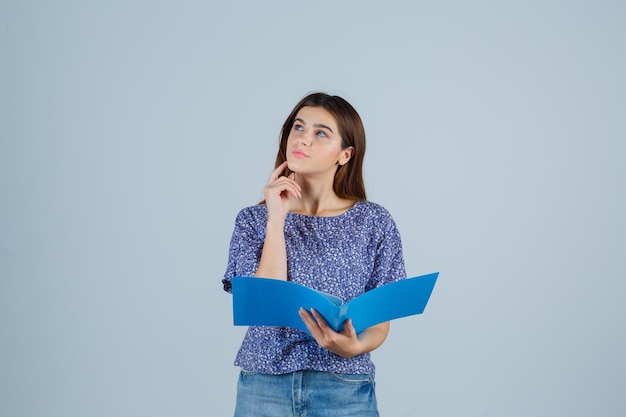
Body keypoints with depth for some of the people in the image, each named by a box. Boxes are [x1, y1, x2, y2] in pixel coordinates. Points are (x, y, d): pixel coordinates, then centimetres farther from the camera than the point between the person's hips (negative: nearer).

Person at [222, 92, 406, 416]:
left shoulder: (374, 223, -2)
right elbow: (265, 305, -12)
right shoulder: (252, 220, 0)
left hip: (345, 389, 0)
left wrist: (355, 347, -20)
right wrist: (276, 219, -14)